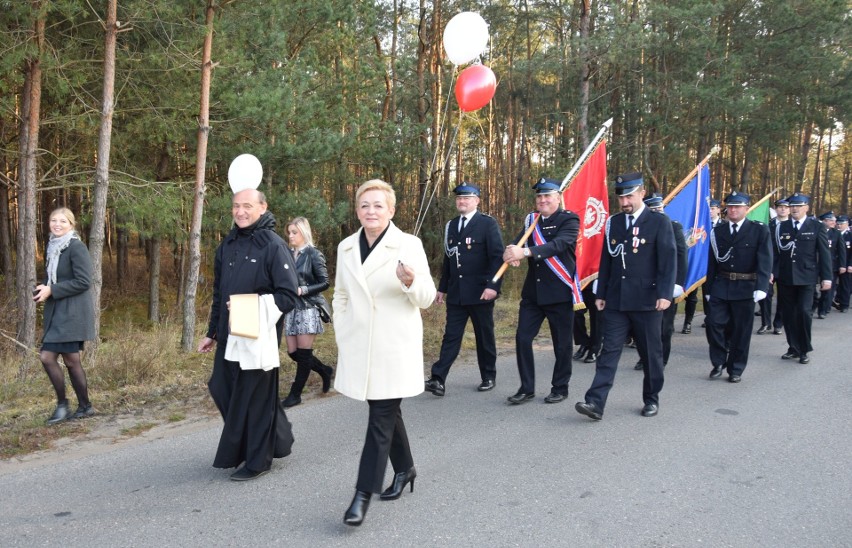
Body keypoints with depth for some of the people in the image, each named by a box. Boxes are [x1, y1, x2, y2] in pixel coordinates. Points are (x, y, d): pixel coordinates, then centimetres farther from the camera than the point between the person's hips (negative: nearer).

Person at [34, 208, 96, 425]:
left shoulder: (76, 247, -11)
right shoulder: (52, 248, 13)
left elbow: (83, 282, -17)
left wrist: (52, 291, -15)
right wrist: (42, 289, 1)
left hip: (72, 312, -8)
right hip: (57, 312, 8)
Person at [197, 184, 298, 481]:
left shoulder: (273, 245, -11)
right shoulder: (227, 246, 10)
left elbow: (289, 296, -15)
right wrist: (212, 332, 19)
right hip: (229, 335, 7)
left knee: (254, 397, 2)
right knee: (221, 389, 13)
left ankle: (257, 461, 20)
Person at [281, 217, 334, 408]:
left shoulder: (314, 254, -6)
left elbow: (324, 283, -7)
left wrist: (302, 290, -17)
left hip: (308, 309, -6)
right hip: (292, 309, 6)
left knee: (303, 353, 0)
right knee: (293, 353, 7)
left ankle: (295, 394, 10)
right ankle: (324, 370, 29)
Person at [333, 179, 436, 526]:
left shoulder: (409, 245, -6)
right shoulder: (346, 248, 7)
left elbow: (427, 298, -7)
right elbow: (340, 296, 16)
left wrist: (411, 281, -28)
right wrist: (342, 337, 9)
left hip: (395, 347, -5)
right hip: (359, 348, 5)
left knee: (381, 417, -4)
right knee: (386, 411, 17)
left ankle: (364, 493, 2)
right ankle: (404, 469, 36)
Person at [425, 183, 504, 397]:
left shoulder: (488, 224, -4)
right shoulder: (451, 226, 13)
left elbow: (497, 256, -11)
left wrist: (493, 285, -20)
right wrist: (442, 288, 15)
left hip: (480, 292, -4)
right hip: (456, 293, 4)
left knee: (484, 336, 8)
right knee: (451, 336, 0)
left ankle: (488, 377, 22)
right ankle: (438, 379, -5)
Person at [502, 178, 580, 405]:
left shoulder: (569, 220, -6)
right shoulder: (531, 220, 10)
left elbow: (559, 244, -24)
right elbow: (518, 242, -3)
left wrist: (526, 252, -37)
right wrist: (512, 251, -29)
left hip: (560, 292, -4)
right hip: (532, 291, 5)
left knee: (562, 343, 5)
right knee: (522, 338, 1)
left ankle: (560, 388, 22)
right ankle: (526, 388, 13)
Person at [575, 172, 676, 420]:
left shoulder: (660, 222, -2)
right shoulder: (613, 222, 10)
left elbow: (668, 260, -8)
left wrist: (665, 294, -17)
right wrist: (601, 293, 10)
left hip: (646, 301, -3)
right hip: (616, 301, 3)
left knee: (651, 353, 9)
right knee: (609, 351, -2)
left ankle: (652, 399, 26)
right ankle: (595, 402, -7)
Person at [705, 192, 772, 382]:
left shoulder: (759, 230, -3)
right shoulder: (718, 231, 7)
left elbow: (765, 261, -11)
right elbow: (712, 261, 8)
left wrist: (761, 287, -22)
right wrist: (709, 288, 6)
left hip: (745, 288, -2)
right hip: (720, 286, 3)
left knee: (741, 331, 4)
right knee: (714, 324, -3)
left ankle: (736, 369, 18)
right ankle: (718, 363, 16)